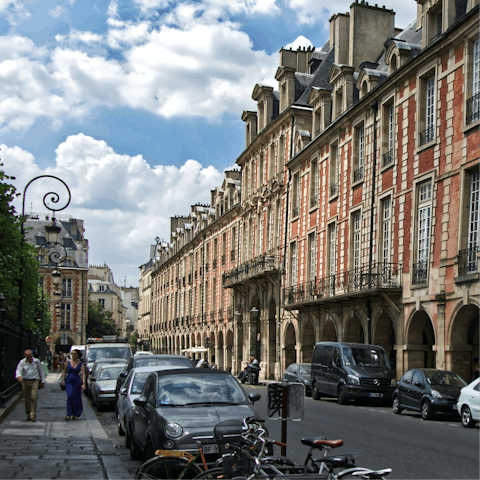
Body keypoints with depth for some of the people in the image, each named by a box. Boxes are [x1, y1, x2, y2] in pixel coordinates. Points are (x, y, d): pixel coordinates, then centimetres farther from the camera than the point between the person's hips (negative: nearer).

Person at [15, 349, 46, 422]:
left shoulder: (36, 361, 3)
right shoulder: (22, 362, 0)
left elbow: (41, 371, 12)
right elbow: (18, 370, -12)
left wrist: (43, 381, 12)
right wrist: (19, 376, -34)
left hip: (34, 381, -1)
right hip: (25, 381, 1)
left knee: (33, 397, -14)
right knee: (27, 399, 4)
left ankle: (33, 415, -13)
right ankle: (28, 415, 19)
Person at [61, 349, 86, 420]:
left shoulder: (81, 364, -1)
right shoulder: (68, 362, 4)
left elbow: (83, 374, -8)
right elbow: (64, 371, 12)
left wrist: (83, 383, -19)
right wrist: (63, 380, 1)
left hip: (77, 382, 0)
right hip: (69, 381, 0)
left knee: (76, 398, 5)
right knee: (70, 396, -15)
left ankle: (75, 414, 21)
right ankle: (69, 414, -14)